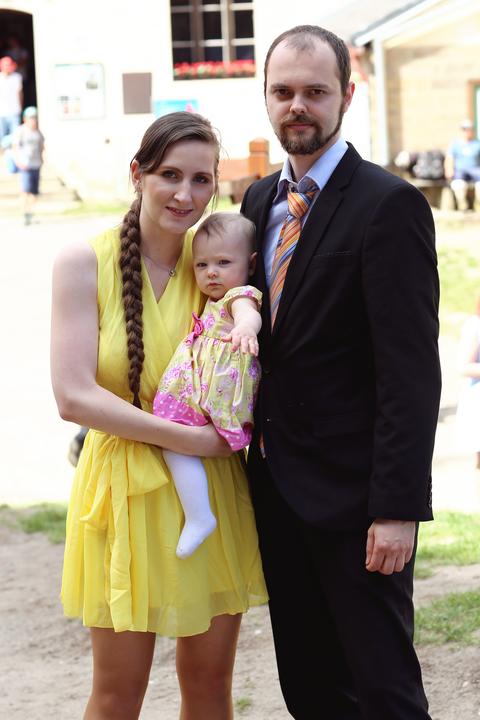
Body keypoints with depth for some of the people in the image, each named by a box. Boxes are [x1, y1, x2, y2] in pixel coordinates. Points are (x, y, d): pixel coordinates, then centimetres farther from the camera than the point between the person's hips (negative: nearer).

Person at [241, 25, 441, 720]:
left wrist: (398, 508, -22)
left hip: (352, 495, -7)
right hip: (275, 483, 7)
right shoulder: (259, 200, 11)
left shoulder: (389, 205, -13)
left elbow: (411, 370, -18)